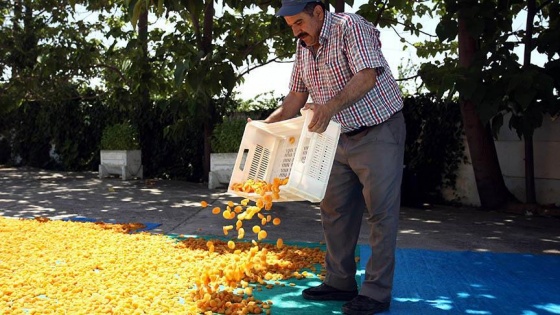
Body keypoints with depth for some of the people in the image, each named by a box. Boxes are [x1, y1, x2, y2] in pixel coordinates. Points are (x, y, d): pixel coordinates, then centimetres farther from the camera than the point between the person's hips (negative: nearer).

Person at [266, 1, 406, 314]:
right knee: (335, 210, 10)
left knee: (381, 211, -4)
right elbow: (297, 96, 13)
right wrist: (266, 124, 3)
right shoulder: (304, 46, 7)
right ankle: (340, 282, 21)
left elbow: (366, 77, -29)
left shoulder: (350, 27, -16)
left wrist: (331, 106, -41)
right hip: (342, 137, 8)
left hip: (379, 132, -8)